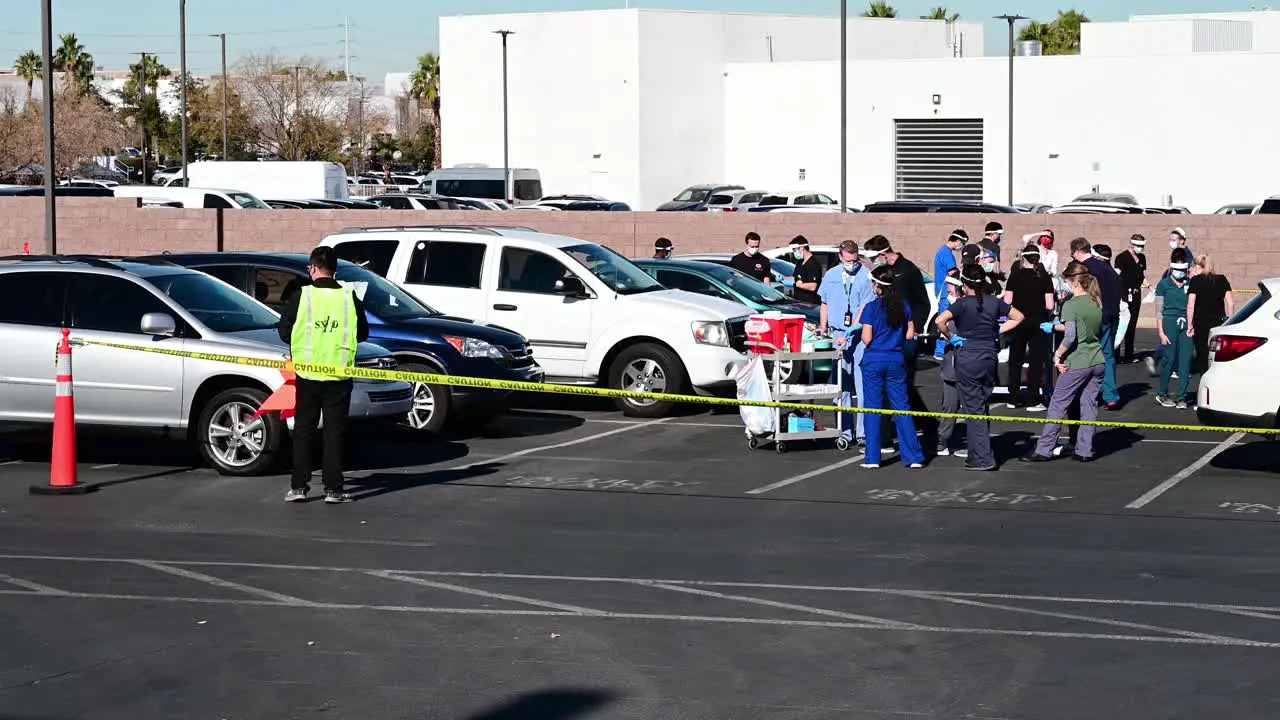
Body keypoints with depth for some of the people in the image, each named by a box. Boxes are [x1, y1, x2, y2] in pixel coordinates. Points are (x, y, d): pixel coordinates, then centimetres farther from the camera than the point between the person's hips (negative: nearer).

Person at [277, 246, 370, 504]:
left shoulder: (301, 296, -7)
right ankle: (333, 488, 4)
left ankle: (298, 486, 8)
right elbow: (362, 333, 7)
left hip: (308, 374, -1)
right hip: (339, 375, 1)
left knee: (303, 430, 10)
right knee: (334, 432, 6)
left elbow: (284, 331, 0)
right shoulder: (350, 299, -3)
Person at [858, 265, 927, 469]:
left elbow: (867, 339, -11)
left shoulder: (871, 308, -9)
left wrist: (860, 330, 9)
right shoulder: (904, 306, 3)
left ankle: (873, 458, 4)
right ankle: (914, 457, 5)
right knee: (902, 407, 8)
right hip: (896, 359, 3)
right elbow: (910, 335, 5)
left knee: (873, 408, 4)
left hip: (874, 360, -3)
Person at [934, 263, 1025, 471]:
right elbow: (1018, 317, 16)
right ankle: (978, 454, 20)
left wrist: (950, 337, -9)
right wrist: (998, 330, 12)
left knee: (973, 408, -1)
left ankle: (983, 458, -5)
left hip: (967, 358, -5)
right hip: (990, 356, 5)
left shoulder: (963, 303, -10)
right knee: (982, 406, 16)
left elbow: (940, 321, -25)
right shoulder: (994, 302, 4)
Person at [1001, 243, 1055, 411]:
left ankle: (1013, 398, 17)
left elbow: (1007, 301, -8)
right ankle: (1032, 401, 2)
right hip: (1037, 322, -1)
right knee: (1035, 361, 5)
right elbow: (1049, 305, -10)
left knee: (1015, 360, 13)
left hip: (1018, 322, 1)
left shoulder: (1015, 275, -4)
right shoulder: (1044, 277, -6)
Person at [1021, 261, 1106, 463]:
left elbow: (1070, 337, -21)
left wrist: (1058, 354, -7)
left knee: (1058, 405, 1)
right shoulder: (1096, 303, 9)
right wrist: (1055, 327, 23)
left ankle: (1044, 450, 4)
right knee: (1089, 405, 10)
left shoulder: (1071, 305, -12)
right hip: (1097, 362, 7)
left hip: (1077, 363, -7)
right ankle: (1084, 450, 11)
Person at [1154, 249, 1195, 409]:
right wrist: (1161, 333, -4)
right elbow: (1159, 310, 2)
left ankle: (1182, 398, 4)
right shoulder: (1164, 284, 4)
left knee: (1186, 361, -2)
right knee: (1170, 360, -3)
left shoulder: (1191, 284, 11)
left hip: (1187, 325, 2)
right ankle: (1161, 394, 14)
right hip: (1170, 323, -2)